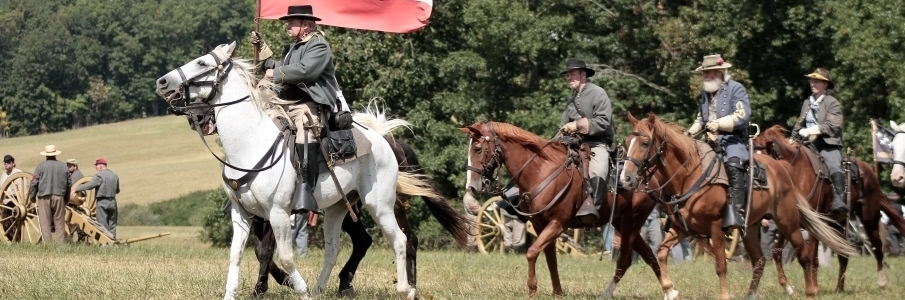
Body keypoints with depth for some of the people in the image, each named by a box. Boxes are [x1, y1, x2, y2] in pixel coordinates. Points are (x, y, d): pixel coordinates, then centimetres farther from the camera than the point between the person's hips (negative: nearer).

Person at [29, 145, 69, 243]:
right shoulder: (63, 166, 8)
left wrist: (32, 196, 7)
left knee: (45, 224, -2)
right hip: (59, 197, 2)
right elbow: (68, 183, 12)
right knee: (59, 223, 6)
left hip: (44, 197, -2)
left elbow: (34, 183, -4)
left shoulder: (41, 166, -1)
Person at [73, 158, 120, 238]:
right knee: (112, 224, 10)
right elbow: (117, 190, 22)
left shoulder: (99, 175, -9)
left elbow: (90, 185, -20)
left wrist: (76, 190, -18)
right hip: (112, 202, 6)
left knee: (102, 224, -4)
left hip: (102, 202, -6)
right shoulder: (115, 176, 12)